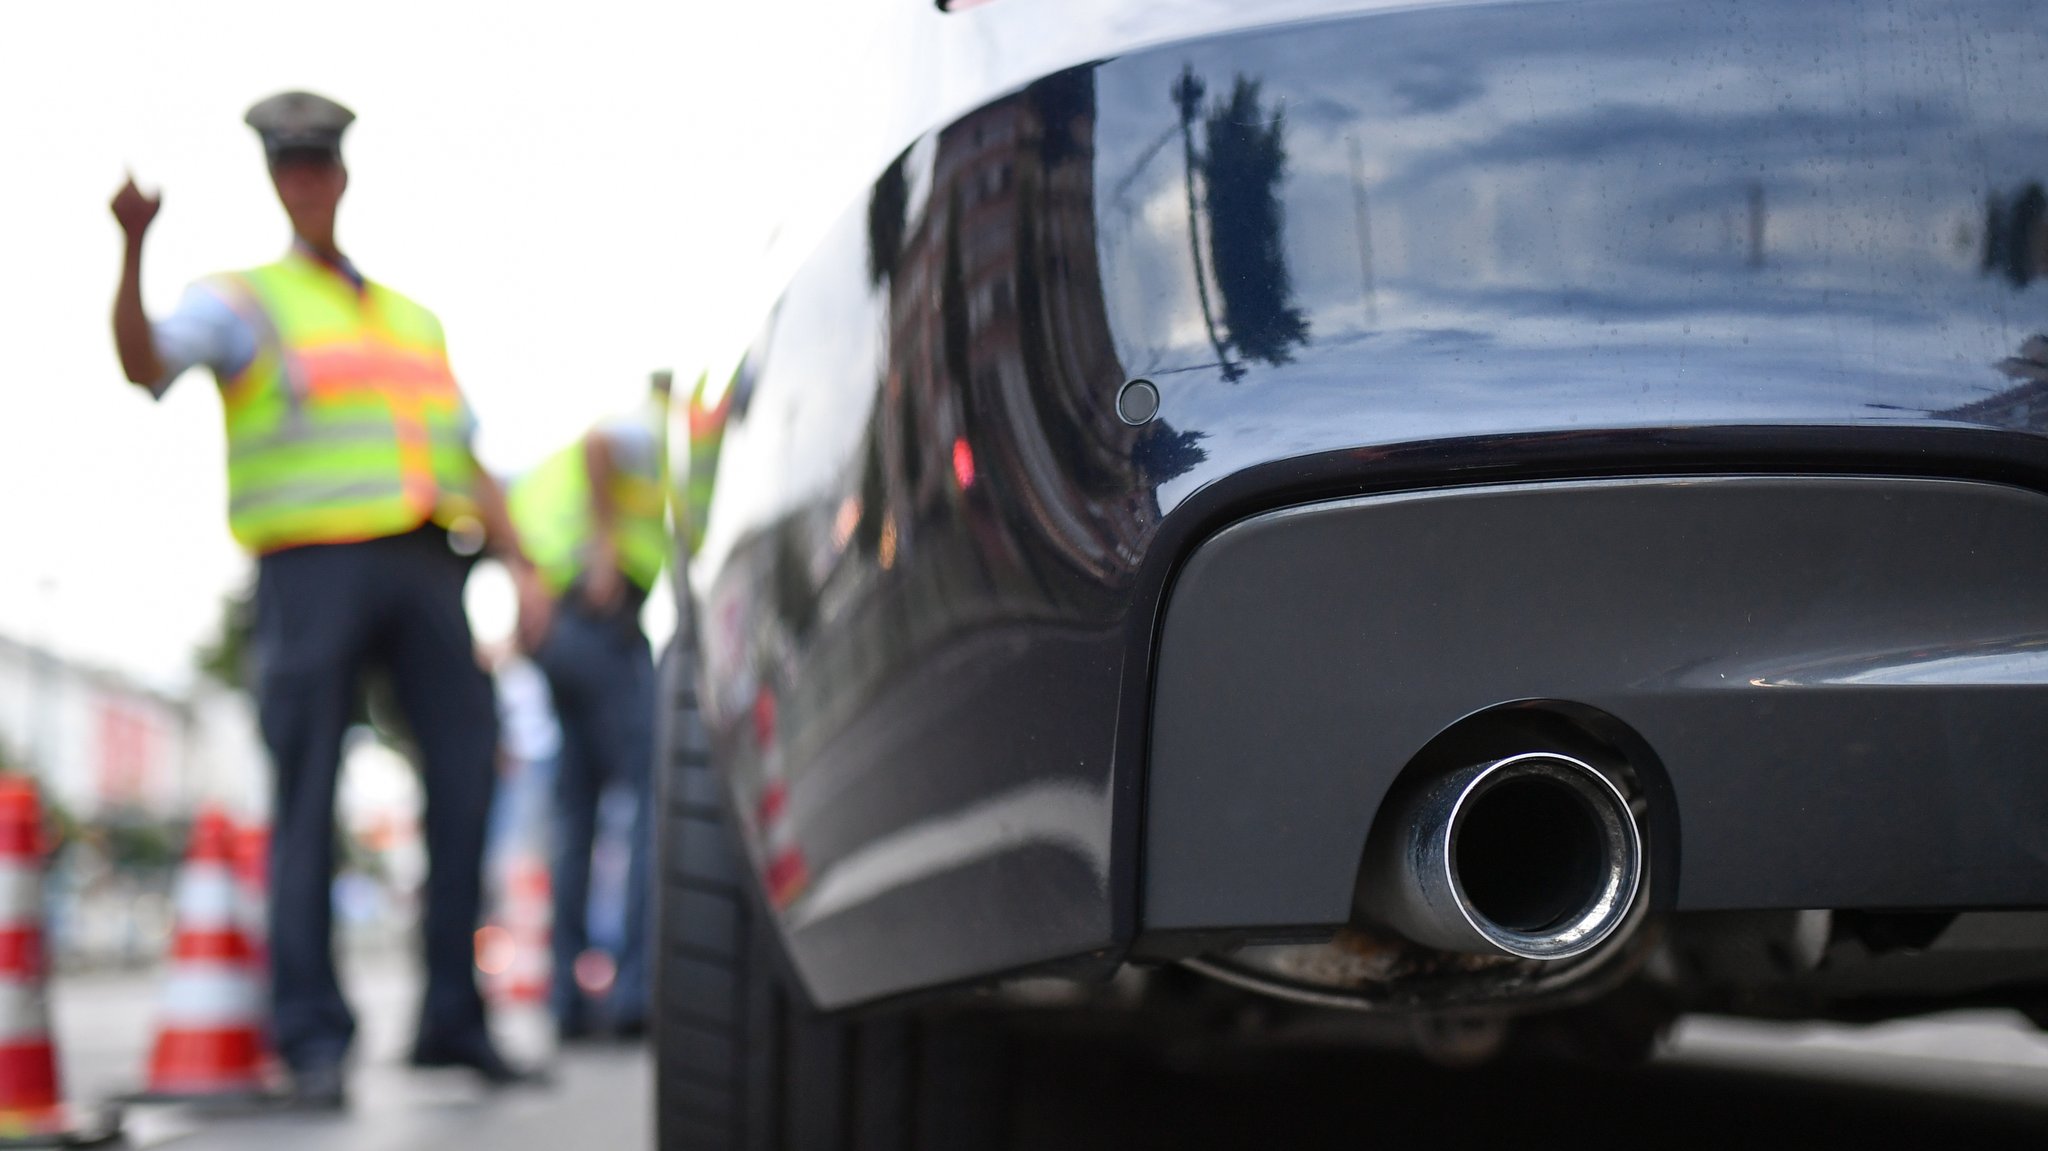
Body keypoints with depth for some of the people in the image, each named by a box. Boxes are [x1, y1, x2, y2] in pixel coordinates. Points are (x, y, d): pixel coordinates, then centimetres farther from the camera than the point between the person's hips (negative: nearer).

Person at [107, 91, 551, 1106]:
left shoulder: (414, 321, 27)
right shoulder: (243, 303, 11)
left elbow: (469, 466, 25)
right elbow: (143, 361, -10)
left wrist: (521, 567, 10)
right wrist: (132, 248, -28)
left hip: (425, 569, 5)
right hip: (313, 566, -4)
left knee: (468, 778, -3)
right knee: (308, 802, -7)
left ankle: (452, 1019, 6)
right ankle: (313, 1039, -5)